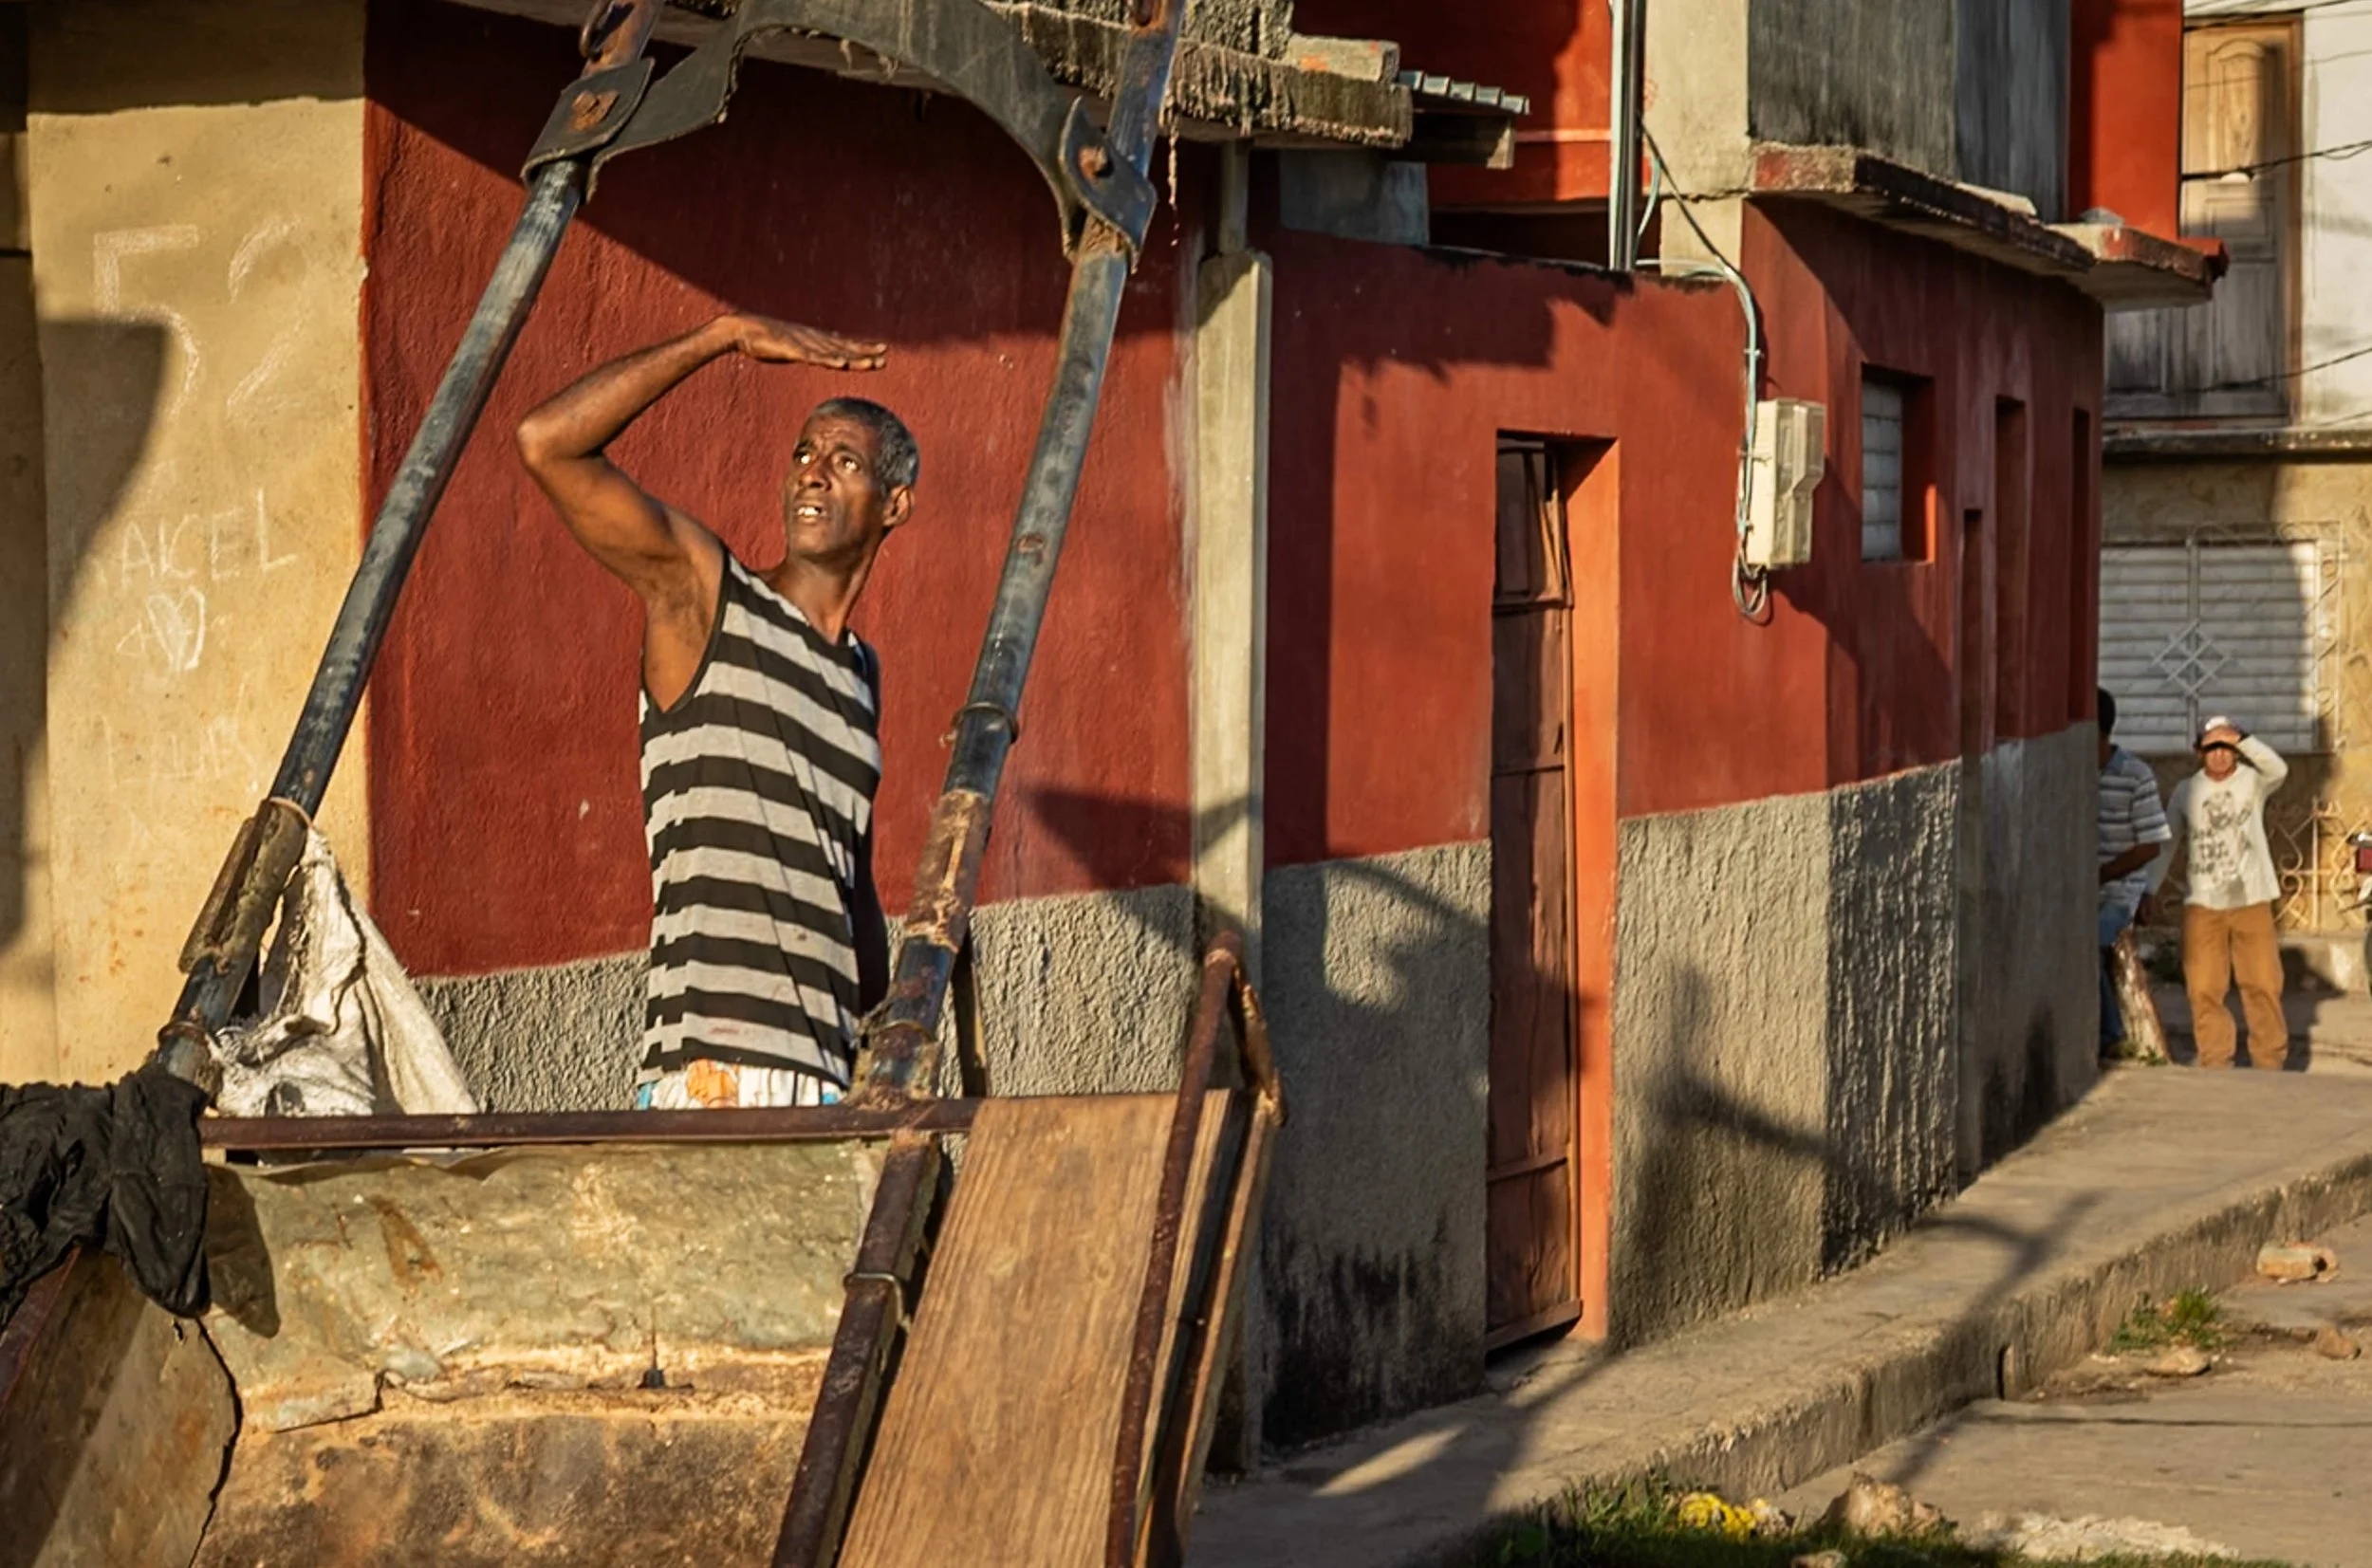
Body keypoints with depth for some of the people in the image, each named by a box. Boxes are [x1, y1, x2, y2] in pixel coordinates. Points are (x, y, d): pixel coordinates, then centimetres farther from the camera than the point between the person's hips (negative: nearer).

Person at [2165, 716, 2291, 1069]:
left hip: (2252, 901, -1)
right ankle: (2215, 1063, 10)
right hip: (2203, 905, 1)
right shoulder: (2187, 791, 6)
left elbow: (2278, 769, -23)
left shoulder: (2252, 781, 0)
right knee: (2203, 990, 0)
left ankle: (2269, 1061, 12)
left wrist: (2240, 739, -32)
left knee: (2263, 985, 1)